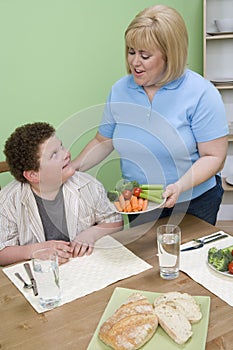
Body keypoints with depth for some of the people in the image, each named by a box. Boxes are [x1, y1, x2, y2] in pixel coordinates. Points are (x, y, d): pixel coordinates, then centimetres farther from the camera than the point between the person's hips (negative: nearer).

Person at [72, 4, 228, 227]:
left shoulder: (201, 93, -17)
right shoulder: (120, 90, -3)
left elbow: (213, 157, -16)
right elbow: (103, 142, 5)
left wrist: (180, 186, -30)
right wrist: (71, 169, -9)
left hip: (191, 206, -3)